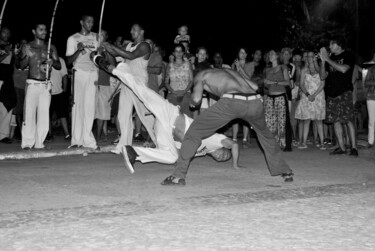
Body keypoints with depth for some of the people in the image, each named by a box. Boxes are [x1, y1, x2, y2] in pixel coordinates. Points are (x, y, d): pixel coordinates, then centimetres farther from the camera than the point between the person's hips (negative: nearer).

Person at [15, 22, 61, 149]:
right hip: (32, 84, -2)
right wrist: (27, 56, -14)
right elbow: (21, 65, 2)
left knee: (44, 113, -2)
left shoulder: (51, 47, 12)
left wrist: (52, 62, -11)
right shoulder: (27, 47, 6)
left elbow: (59, 66, 10)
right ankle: (27, 142, -1)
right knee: (30, 112, -6)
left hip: (46, 85, 2)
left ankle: (39, 142, 4)